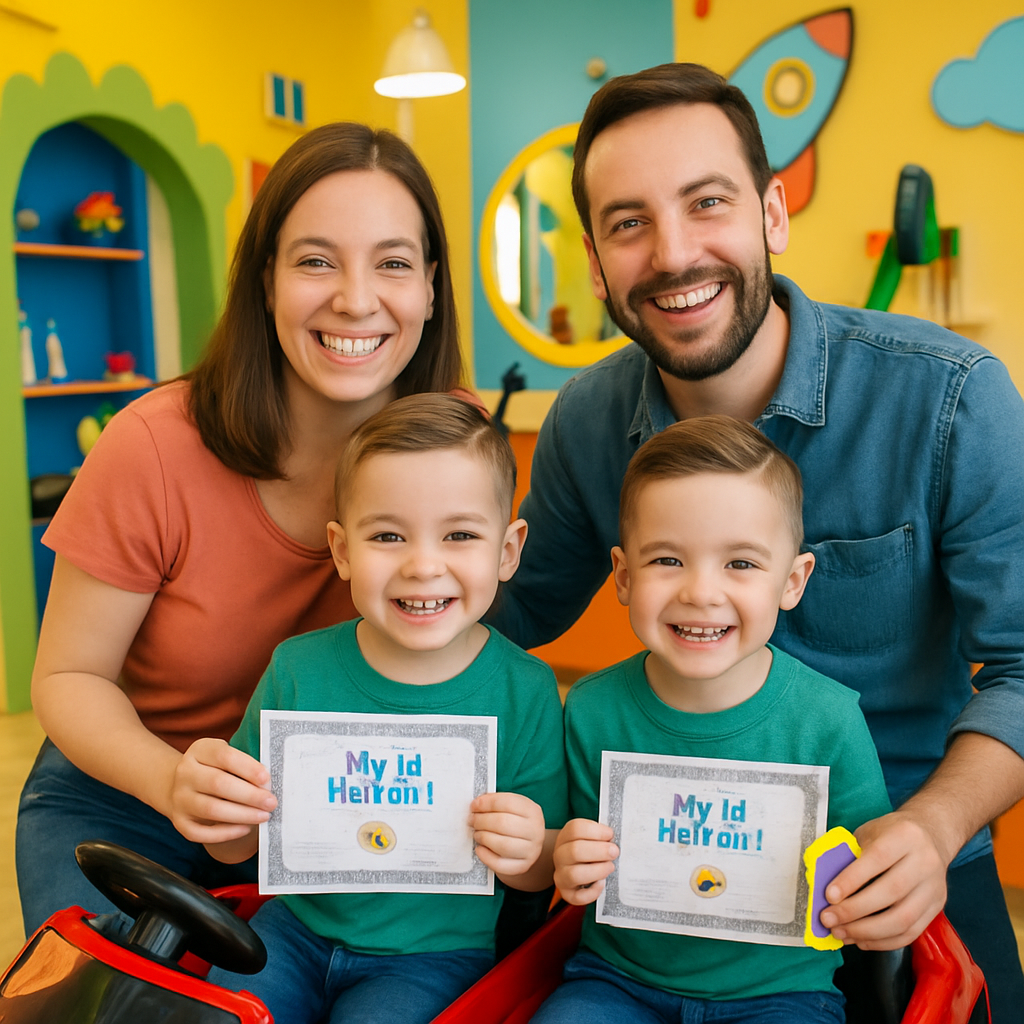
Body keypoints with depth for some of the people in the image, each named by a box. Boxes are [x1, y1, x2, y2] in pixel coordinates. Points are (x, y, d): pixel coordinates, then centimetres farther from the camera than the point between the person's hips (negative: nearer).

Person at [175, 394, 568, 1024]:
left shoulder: (525, 693, -14)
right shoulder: (298, 670, -9)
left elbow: (538, 876, -4)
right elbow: (239, 846, 1)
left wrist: (525, 852, -27)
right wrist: (219, 808, -21)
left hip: (435, 953, -2)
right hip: (300, 927, 2)